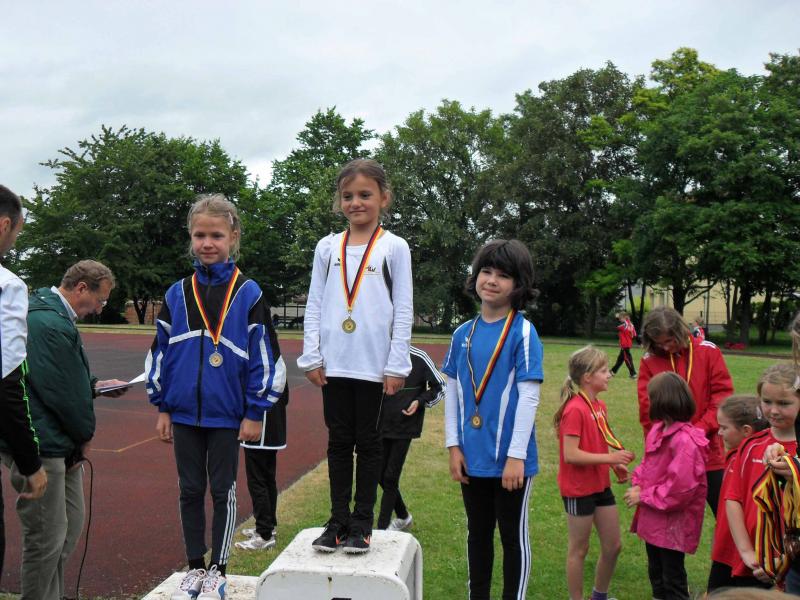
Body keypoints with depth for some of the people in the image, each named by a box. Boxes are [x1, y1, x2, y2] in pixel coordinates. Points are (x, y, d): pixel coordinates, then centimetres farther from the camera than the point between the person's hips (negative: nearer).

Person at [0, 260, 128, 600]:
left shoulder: (48, 312, 13)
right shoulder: (52, 325, -23)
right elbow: (65, 393, -19)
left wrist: (95, 386, 12)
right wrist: (85, 435, -5)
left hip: (58, 443, 11)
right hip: (41, 446, -11)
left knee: (70, 524, 20)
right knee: (47, 536, 1)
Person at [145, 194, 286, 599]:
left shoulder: (248, 293, -7)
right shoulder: (177, 294, 3)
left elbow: (265, 356, -6)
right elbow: (159, 352, 8)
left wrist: (255, 413, -7)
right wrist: (161, 407, 6)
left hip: (227, 414, -3)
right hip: (184, 413, 3)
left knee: (223, 491, 9)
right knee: (190, 490, 13)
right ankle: (194, 567, 28)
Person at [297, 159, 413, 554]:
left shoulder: (394, 247, 1)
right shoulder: (327, 247, 8)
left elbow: (404, 310, -2)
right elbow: (314, 305, 9)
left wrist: (396, 366, -6)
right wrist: (312, 357, 2)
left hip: (373, 363, -2)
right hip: (334, 362, 3)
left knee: (367, 440, 7)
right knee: (338, 440, 9)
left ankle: (362, 523, 17)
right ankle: (338, 520, 19)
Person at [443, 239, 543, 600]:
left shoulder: (522, 332, -10)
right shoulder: (463, 334, 4)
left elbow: (529, 396, -13)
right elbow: (451, 392, 8)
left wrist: (516, 455, -16)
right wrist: (453, 446, 3)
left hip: (509, 459, -5)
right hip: (471, 458, 5)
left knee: (514, 537, 10)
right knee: (477, 534, 19)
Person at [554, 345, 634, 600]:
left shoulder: (599, 406, 6)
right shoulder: (575, 409, -21)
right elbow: (571, 454, -25)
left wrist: (615, 465, -1)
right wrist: (610, 457, -25)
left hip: (601, 485, 8)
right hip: (579, 489, -8)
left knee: (613, 545, 16)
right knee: (579, 549, 6)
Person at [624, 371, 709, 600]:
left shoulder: (685, 440, -26)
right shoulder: (657, 430, 2)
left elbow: (680, 488, -27)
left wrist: (644, 496, -18)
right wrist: (638, 485, -4)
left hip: (674, 523, -9)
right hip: (653, 520, 9)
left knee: (672, 579, 6)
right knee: (656, 572, 23)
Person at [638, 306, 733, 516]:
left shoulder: (708, 352, -2)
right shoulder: (649, 360, -2)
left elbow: (723, 396, -4)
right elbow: (647, 408, -2)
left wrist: (700, 430, -14)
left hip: (708, 452, 0)